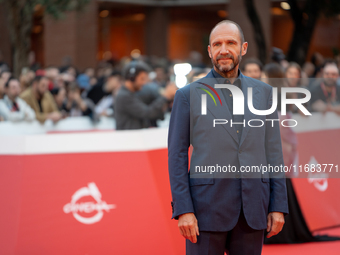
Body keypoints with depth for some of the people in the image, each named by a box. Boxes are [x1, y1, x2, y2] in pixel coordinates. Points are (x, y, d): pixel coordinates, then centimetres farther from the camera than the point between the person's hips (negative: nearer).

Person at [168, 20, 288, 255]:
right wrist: (183, 210, -11)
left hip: (252, 208, 3)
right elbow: (177, 155, -1)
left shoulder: (263, 92, 9)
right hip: (207, 207, -3)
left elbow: (273, 152, 9)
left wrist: (278, 206, 3)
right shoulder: (188, 95, 1)